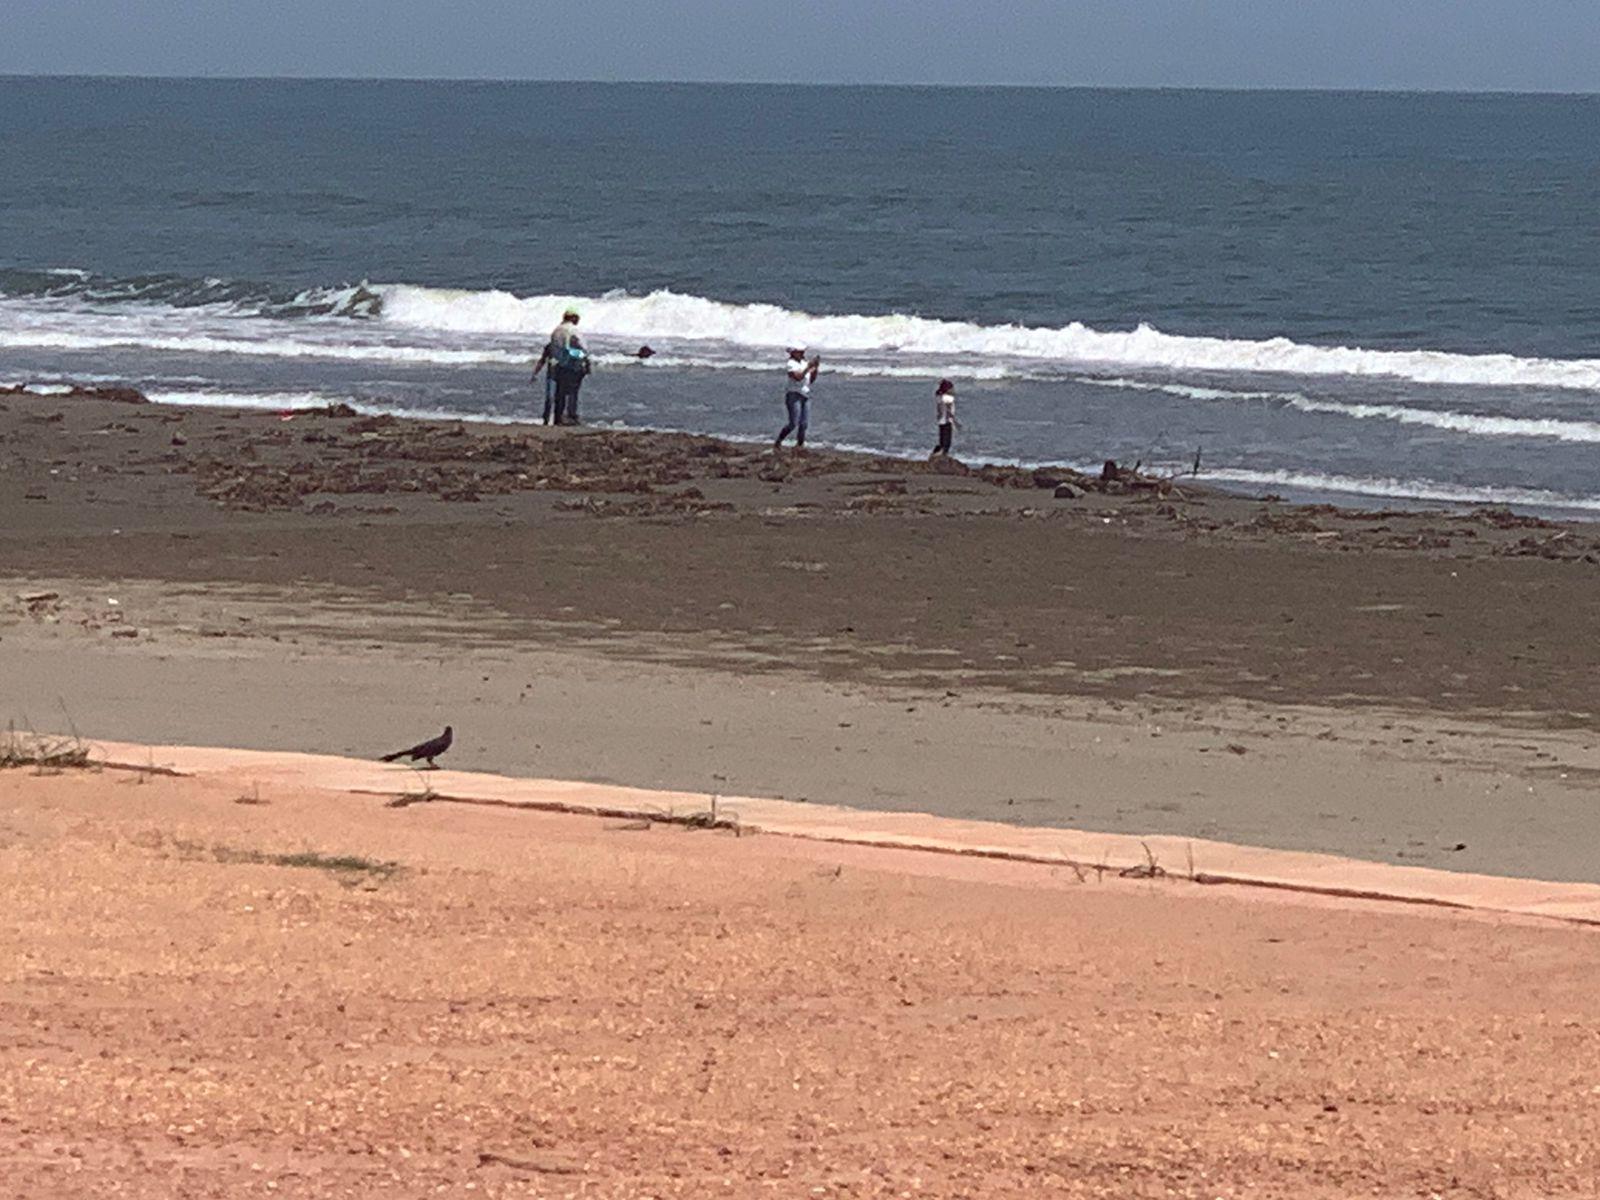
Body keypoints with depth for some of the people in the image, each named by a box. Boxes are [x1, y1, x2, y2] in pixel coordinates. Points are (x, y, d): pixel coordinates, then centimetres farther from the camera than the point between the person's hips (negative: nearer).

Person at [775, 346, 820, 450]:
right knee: (793, 423, -11)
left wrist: (815, 368, 2)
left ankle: (800, 445, 4)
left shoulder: (804, 363, 14)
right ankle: (778, 443, 1)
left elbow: (811, 380, 16)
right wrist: (809, 367, -23)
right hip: (794, 395, -8)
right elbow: (798, 377, -25)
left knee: (804, 423, 0)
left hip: (805, 395, 8)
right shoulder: (790, 364, -10)